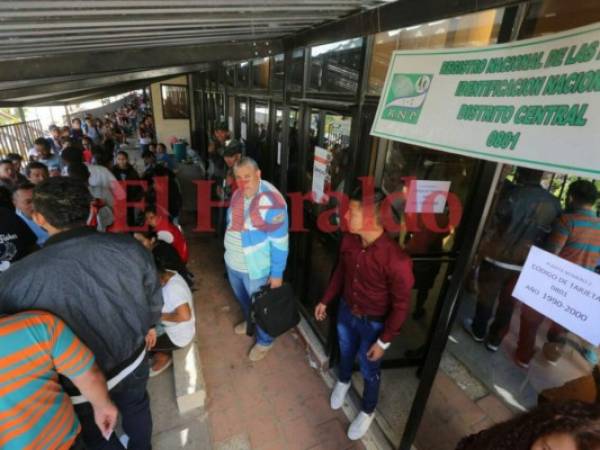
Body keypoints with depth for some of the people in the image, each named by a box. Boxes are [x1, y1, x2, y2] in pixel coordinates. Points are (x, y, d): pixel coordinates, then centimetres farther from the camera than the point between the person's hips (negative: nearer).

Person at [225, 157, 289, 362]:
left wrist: (277, 273, -20)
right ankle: (249, 321, 60)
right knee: (243, 298, 30)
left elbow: (280, 241, -24)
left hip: (256, 268, -7)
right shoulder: (237, 194, -2)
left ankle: (264, 341, 41)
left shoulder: (271, 201, -27)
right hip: (233, 263, 7)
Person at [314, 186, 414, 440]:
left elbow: (401, 305, -21)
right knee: (345, 352, 31)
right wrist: (325, 300, 10)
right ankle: (343, 381, 64)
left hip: (373, 324, -4)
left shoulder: (396, 260, -35)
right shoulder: (349, 241, -16)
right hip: (346, 311, 5)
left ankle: (368, 411, 52)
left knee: (369, 371, 21)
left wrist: (384, 341, -13)